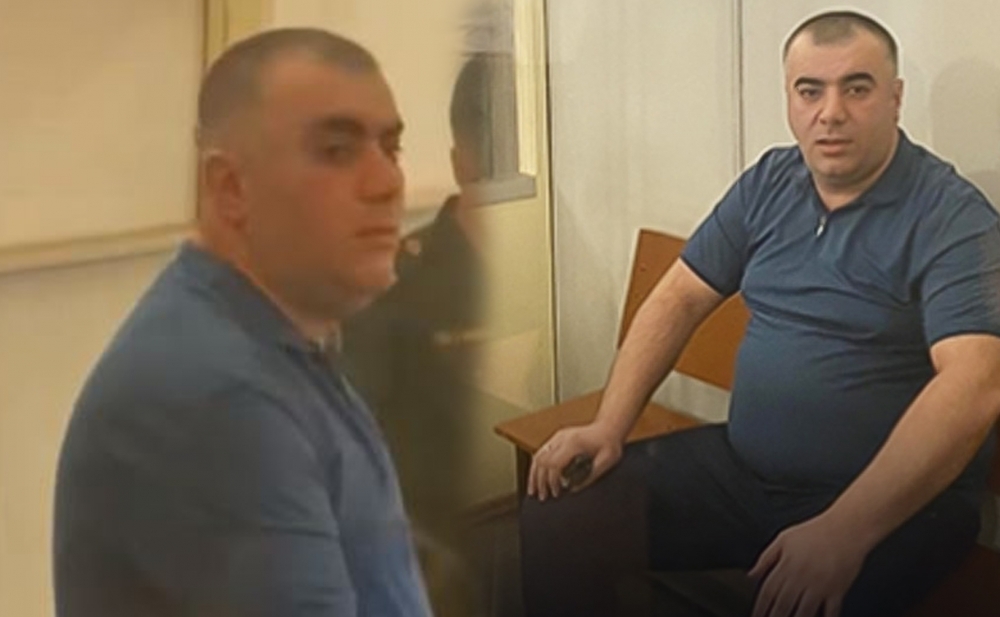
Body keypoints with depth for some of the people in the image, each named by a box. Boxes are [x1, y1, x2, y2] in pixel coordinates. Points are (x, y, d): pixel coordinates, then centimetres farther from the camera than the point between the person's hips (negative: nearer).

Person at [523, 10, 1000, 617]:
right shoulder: (767, 184, 6)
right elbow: (679, 298, 10)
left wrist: (845, 533, -34)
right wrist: (610, 425, -3)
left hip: (896, 502, -5)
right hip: (741, 466, 5)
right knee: (555, 525, -7)